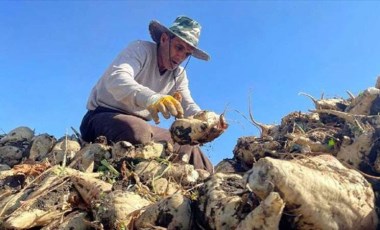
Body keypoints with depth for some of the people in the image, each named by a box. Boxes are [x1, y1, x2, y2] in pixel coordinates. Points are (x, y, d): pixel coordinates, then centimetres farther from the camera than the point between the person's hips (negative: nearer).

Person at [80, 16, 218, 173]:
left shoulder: (179, 75, 7)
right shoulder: (141, 49, -13)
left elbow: (188, 107, -3)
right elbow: (116, 79, -33)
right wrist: (151, 98, -54)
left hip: (140, 125, 7)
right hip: (104, 117, -6)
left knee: (190, 148, -7)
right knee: (138, 130, -39)